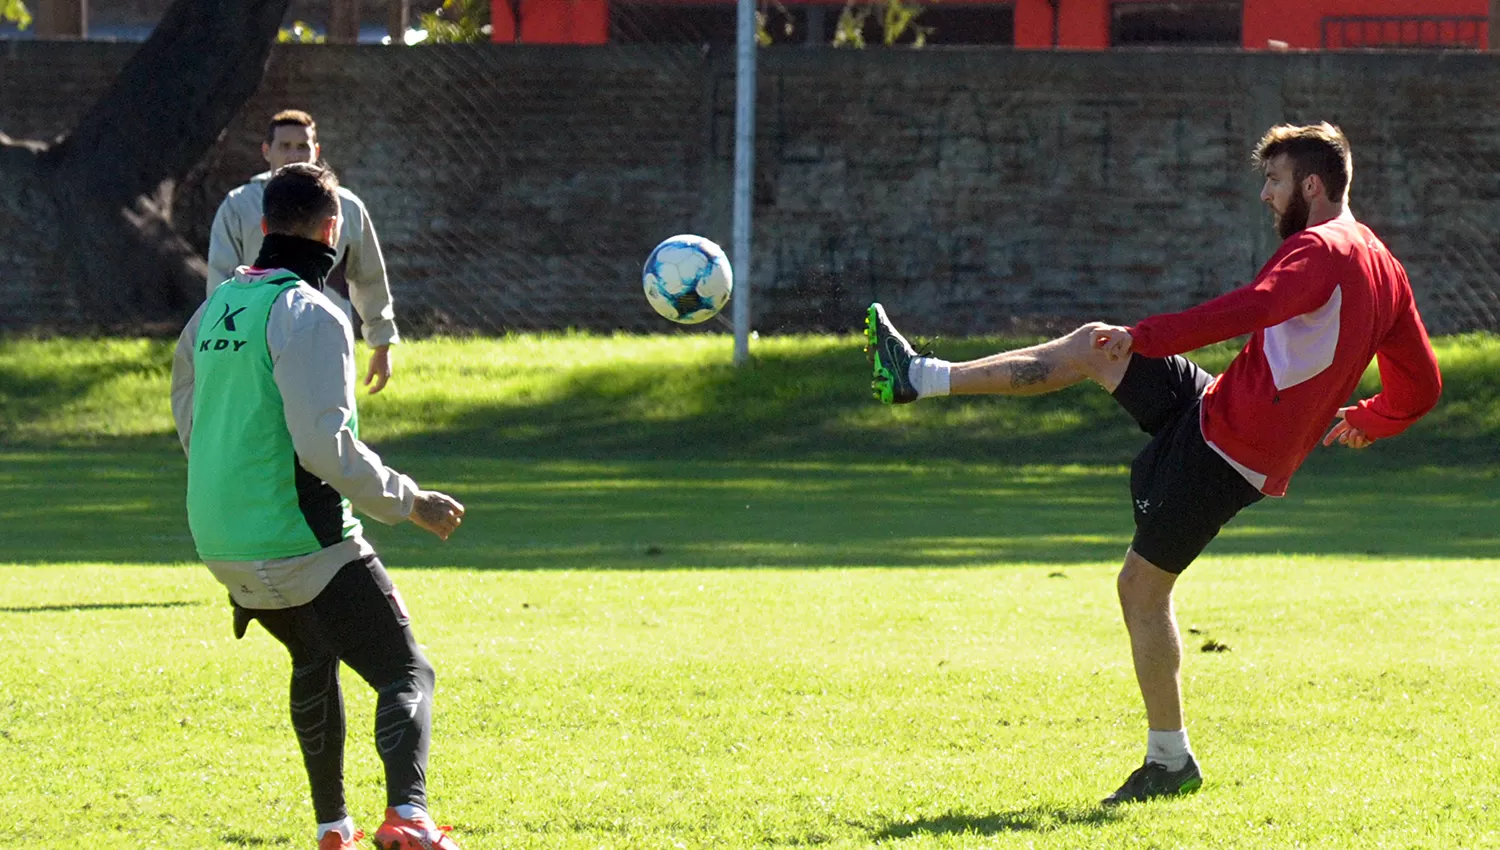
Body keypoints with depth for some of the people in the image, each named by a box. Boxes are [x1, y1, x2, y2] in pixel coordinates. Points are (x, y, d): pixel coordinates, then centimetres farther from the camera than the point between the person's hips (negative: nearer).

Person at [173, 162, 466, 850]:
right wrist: (410, 502, -12)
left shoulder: (216, 308, 12)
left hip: (220, 540, 8)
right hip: (301, 540, -8)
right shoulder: (309, 316, -14)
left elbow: (187, 422, 22)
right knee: (406, 674, -7)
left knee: (314, 662, 30)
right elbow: (325, 445, -22)